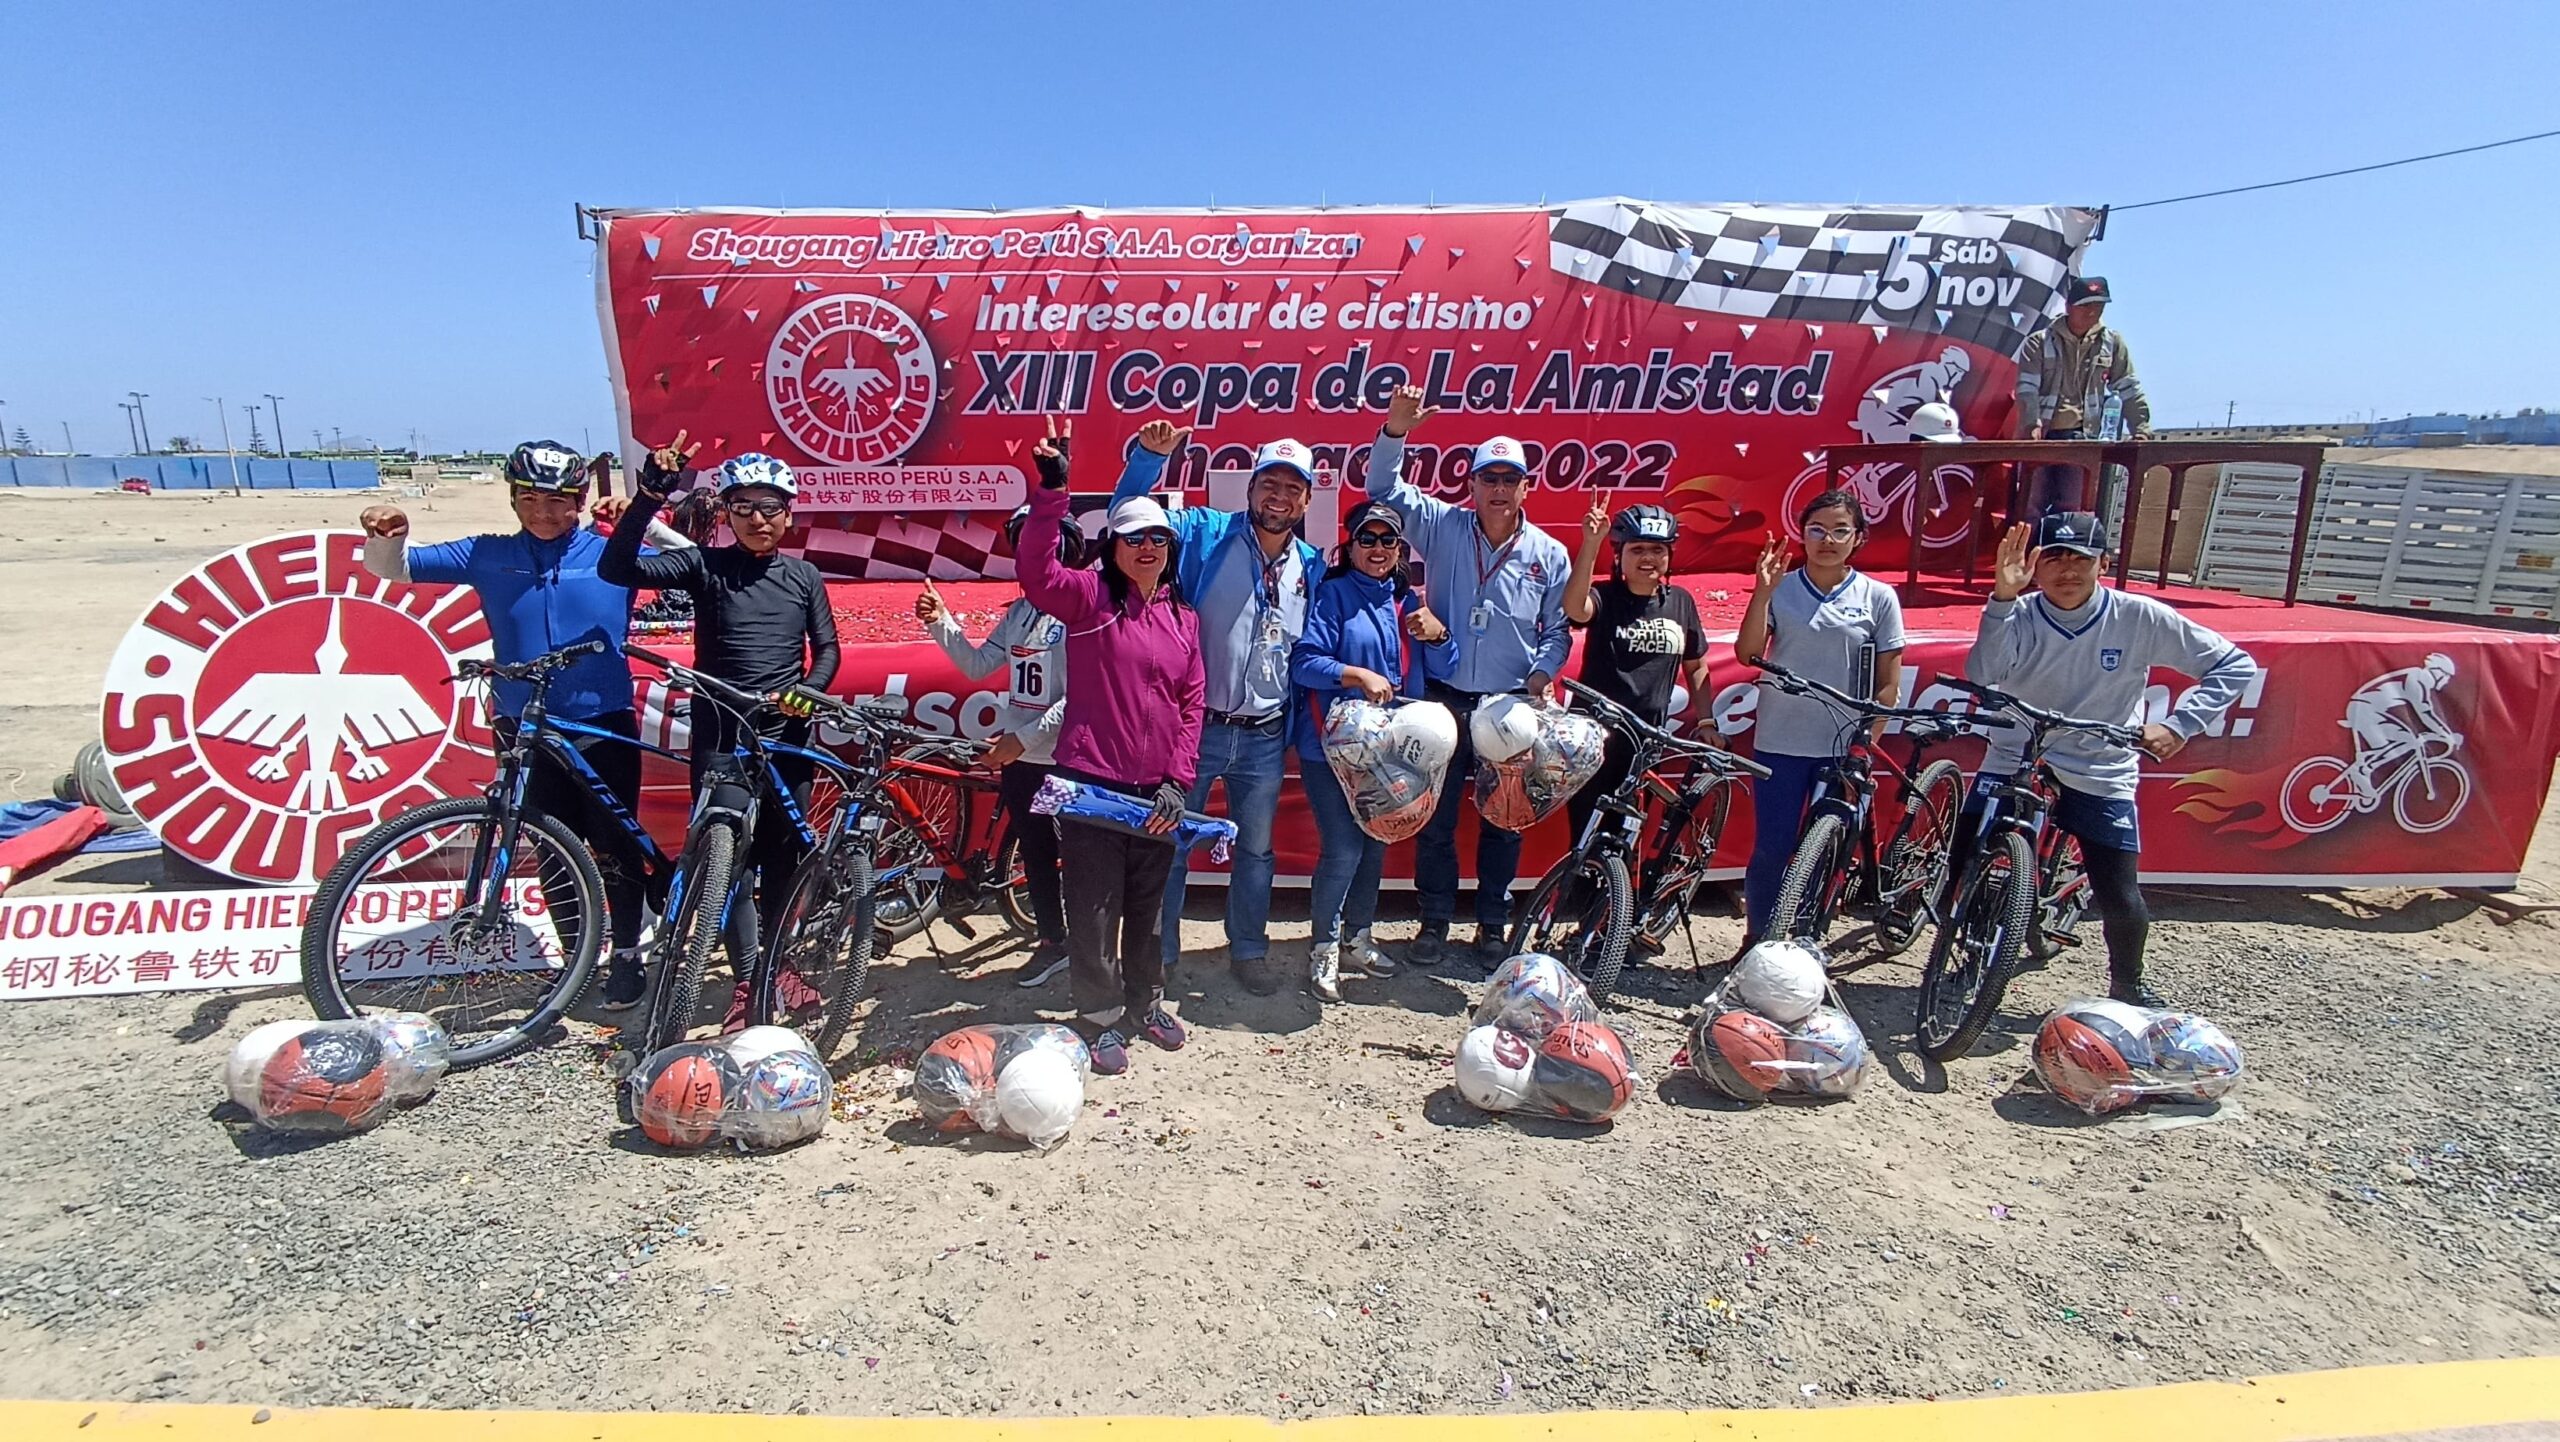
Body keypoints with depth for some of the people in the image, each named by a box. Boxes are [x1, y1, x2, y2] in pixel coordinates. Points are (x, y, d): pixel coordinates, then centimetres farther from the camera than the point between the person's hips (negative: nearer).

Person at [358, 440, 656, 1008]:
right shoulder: (486, 556, 5)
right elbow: (394, 567, 7)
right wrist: (387, 534, -16)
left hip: (605, 727, -2)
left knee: (614, 849, 4)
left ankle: (627, 957, 19)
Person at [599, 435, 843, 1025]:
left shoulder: (803, 576, 7)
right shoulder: (704, 566, -1)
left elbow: (827, 649, 11)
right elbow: (618, 568, -15)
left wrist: (807, 690, -10)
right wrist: (650, 494, -25)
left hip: (787, 736, 2)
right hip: (720, 737, -2)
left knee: (782, 854, 11)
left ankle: (777, 963, 27)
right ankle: (745, 977, 14)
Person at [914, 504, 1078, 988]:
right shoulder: (1019, 612, 10)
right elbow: (977, 664, 12)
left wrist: (1025, 737, -20)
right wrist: (940, 622, 0)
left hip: (1066, 760, -8)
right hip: (1019, 759, 8)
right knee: (1035, 852, 17)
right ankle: (1053, 942, 32)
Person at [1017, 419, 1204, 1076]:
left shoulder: (1185, 619, 10)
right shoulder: (1089, 596, -3)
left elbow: (1193, 702, 7)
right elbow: (1037, 572, -23)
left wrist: (1178, 780, -2)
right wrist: (1052, 488, -33)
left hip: (1157, 789, 4)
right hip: (1092, 781, -4)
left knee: (1148, 904, 18)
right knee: (1095, 907, 3)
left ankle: (1145, 1001, 36)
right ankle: (1101, 1018, 21)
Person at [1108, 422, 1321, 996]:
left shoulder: (1312, 567, 5)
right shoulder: (1205, 534, -5)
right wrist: (1148, 456, -25)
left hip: (1265, 737, 3)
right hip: (1193, 727, -3)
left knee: (1255, 849, 17)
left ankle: (1249, 949, 36)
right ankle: (1158, 951, 27)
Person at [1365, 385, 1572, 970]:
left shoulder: (1549, 554, 3)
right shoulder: (1443, 526, 0)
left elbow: (1558, 629, 7)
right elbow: (1384, 487, -6)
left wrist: (1542, 674, -10)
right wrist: (1396, 429, -21)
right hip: (1444, 701, 0)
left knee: (1503, 823, 11)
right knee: (1435, 819, 9)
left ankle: (1492, 927, 28)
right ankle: (1434, 922, 25)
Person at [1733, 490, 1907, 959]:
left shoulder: (1879, 598, 1)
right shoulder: (1781, 590, 0)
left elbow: (1888, 683, 2)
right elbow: (1748, 654, -12)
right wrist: (1762, 592, -19)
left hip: (1842, 748, 1)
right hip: (1780, 743, -1)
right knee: (1771, 849, 4)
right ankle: (1755, 938, 21)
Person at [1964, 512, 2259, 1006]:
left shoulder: (2139, 618, -9)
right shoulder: (2018, 615, -10)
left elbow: (2235, 665, -2)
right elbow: (1980, 677, -30)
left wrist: (2178, 725, -13)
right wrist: (2003, 596, -38)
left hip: (2101, 779, 0)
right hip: (2012, 766, 0)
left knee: (2121, 900, 1)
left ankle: (2127, 986, 32)